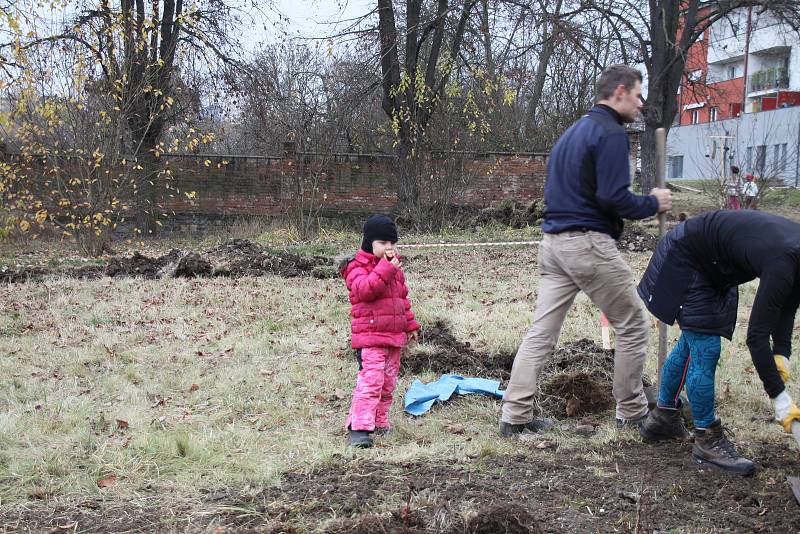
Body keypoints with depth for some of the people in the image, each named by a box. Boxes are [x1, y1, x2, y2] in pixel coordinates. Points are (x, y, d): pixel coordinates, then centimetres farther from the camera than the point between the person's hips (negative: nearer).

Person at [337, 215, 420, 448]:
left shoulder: (395, 268, 16)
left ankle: (379, 421, 27)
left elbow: (403, 297, 25)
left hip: (394, 335, 8)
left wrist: (410, 324, 24)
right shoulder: (358, 267, -7)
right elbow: (364, 290, -26)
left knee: (388, 381, 14)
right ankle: (360, 428, -18)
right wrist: (385, 270, -30)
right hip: (369, 336, -8)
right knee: (371, 380, -18)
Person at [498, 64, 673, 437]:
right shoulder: (611, 133, -10)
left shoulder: (573, 132, 19)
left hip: (553, 244, 9)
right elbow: (613, 197, -19)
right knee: (633, 326, 7)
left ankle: (515, 416, 4)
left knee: (541, 333, 6)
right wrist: (653, 204, -2)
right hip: (589, 245, -8)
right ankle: (631, 413, 16)